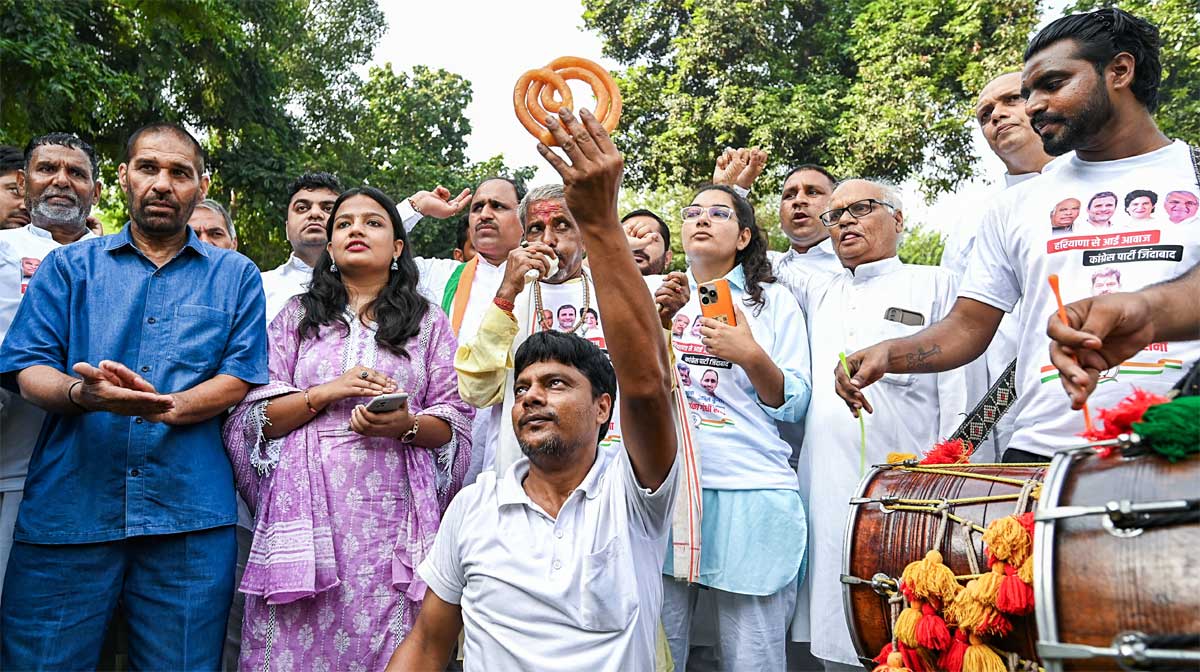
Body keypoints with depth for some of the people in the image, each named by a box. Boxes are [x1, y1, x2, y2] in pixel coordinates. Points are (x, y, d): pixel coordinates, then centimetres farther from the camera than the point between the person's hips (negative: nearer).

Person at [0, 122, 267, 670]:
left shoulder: (235, 275, 11)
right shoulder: (69, 265, 13)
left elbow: (241, 377, 2)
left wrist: (165, 406, -16)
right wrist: (81, 393, -19)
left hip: (189, 511, 0)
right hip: (66, 507, 1)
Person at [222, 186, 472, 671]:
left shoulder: (428, 322, 12)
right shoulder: (296, 316, 14)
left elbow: (455, 422, 6)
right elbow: (255, 417, 6)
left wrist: (406, 425, -13)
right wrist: (328, 392, -8)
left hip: (391, 514, 0)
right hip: (305, 511, 1)